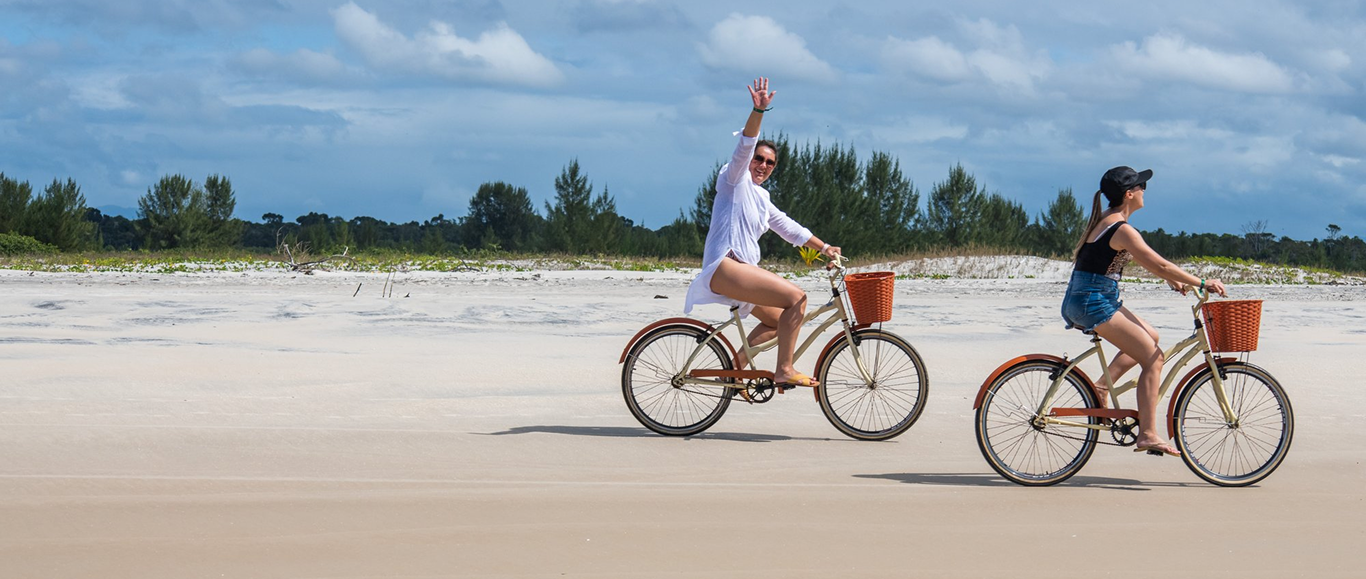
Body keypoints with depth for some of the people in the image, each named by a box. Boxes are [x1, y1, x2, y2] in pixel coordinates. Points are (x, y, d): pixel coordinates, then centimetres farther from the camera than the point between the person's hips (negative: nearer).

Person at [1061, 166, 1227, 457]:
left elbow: (1144, 259, 26)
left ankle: (1102, 387, 14)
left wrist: (1172, 279, 22)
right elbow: (1159, 265, -20)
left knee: (1150, 337, 21)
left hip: (1091, 300, 10)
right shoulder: (1121, 229, -18)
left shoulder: (1106, 220, 12)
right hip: (1093, 303, -10)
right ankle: (1147, 434, -11)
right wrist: (1202, 284, -14)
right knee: (1153, 358, -8)